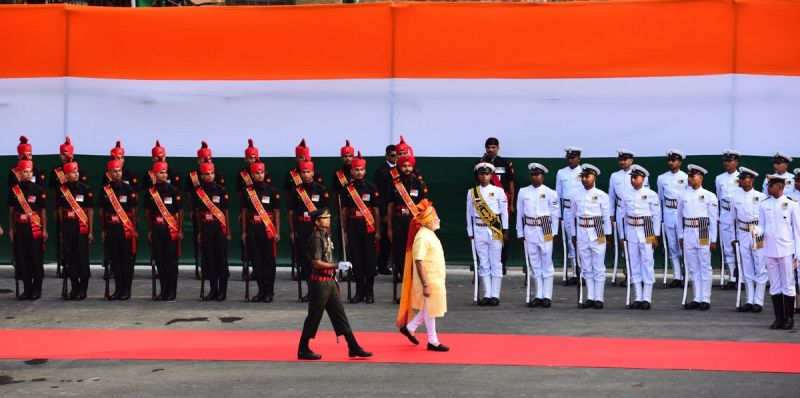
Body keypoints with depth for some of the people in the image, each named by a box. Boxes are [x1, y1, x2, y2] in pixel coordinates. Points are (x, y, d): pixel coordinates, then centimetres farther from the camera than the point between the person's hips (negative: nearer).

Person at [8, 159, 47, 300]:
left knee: (36, 260, 0)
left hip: (35, 229, -2)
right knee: (22, 259, 4)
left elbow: (43, 211, 2)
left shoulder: (38, 189, 0)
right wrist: (11, 229, 7)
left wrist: (44, 230, -2)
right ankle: (27, 289, 12)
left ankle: (36, 289, 8)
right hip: (19, 229, 2)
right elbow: (11, 211, 11)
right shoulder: (14, 190, 6)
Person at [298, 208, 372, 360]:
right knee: (314, 316, 0)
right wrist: (338, 266, -21)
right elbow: (317, 263, -21)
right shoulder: (316, 238, -17)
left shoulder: (326, 236, 12)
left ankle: (353, 347, 9)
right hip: (319, 282, -9)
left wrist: (333, 273, 16)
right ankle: (303, 350, 10)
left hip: (329, 281, 9)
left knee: (339, 313, 8)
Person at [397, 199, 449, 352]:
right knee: (430, 310, 2)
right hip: (429, 281, -9)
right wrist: (425, 285, -23)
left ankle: (409, 328, 29)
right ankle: (433, 342, 13)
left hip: (436, 280, 9)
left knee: (432, 309, 17)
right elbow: (419, 262, -23)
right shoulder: (422, 237, -20)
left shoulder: (430, 234, 10)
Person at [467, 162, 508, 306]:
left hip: (495, 231, -2)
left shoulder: (498, 191, 1)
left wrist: (505, 231, 3)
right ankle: (487, 295, 8)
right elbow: (469, 213, 10)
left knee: (496, 263, -1)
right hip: (479, 231, 2)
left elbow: (504, 211, 4)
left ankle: (495, 295, 1)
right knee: (483, 264, 5)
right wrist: (470, 233, 9)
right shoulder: (471, 192, 7)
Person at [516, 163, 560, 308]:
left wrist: (553, 233, -2)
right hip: (529, 232, 3)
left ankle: (547, 297, 3)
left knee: (546, 264, 0)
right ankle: (538, 296, 13)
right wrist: (520, 233, 7)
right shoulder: (523, 192, 6)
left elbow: (555, 214, 0)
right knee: (534, 265, 8)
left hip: (545, 232, -3)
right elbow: (520, 213, 9)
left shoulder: (550, 193, -2)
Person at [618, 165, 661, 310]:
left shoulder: (651, 195, -3)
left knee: (647, 263, -2)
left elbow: (657, 216, -2)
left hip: (646, 232, -4)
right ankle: (638, 298, 11)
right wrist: (622, 236, 9)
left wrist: (655, 236, -5)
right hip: (631, 232, 4)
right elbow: (623, 215, 11)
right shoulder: (626, 195, 7)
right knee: (634, 264, 6)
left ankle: (647, 298, 3)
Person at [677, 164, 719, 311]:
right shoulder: (683, 195, 7)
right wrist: (680, 237, 11)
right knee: (693, 268, 8)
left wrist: (713, 240, -3)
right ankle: (697, 299, 14)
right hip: (688, 234, 4)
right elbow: (680, 217, 13)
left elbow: (713, 219, -2)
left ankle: (705, 299, 5)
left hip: (703, 234, -4)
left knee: (705, 268, 1)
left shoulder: (709, 196, -3)